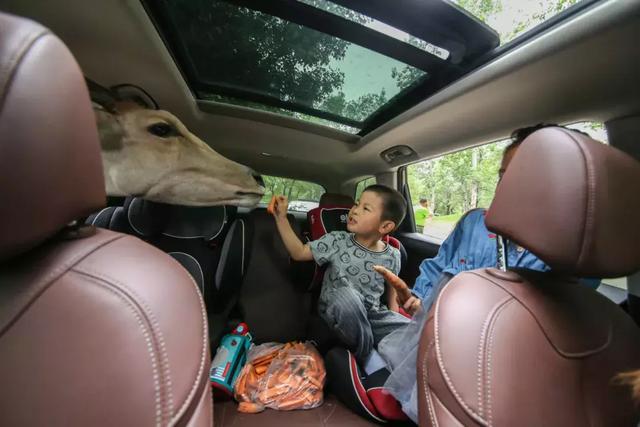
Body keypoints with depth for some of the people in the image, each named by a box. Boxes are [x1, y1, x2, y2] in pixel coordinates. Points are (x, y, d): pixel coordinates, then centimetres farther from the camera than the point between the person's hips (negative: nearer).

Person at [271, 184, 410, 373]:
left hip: (373, 315, 2)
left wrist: (395, 315, 1)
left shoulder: (392, 256, -4)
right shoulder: (337, 241, -9)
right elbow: (299, 252, -5)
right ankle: (366, 356, -12)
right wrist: (281, 217, -9)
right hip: (336, 314, -1)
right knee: (346, 294, -37)